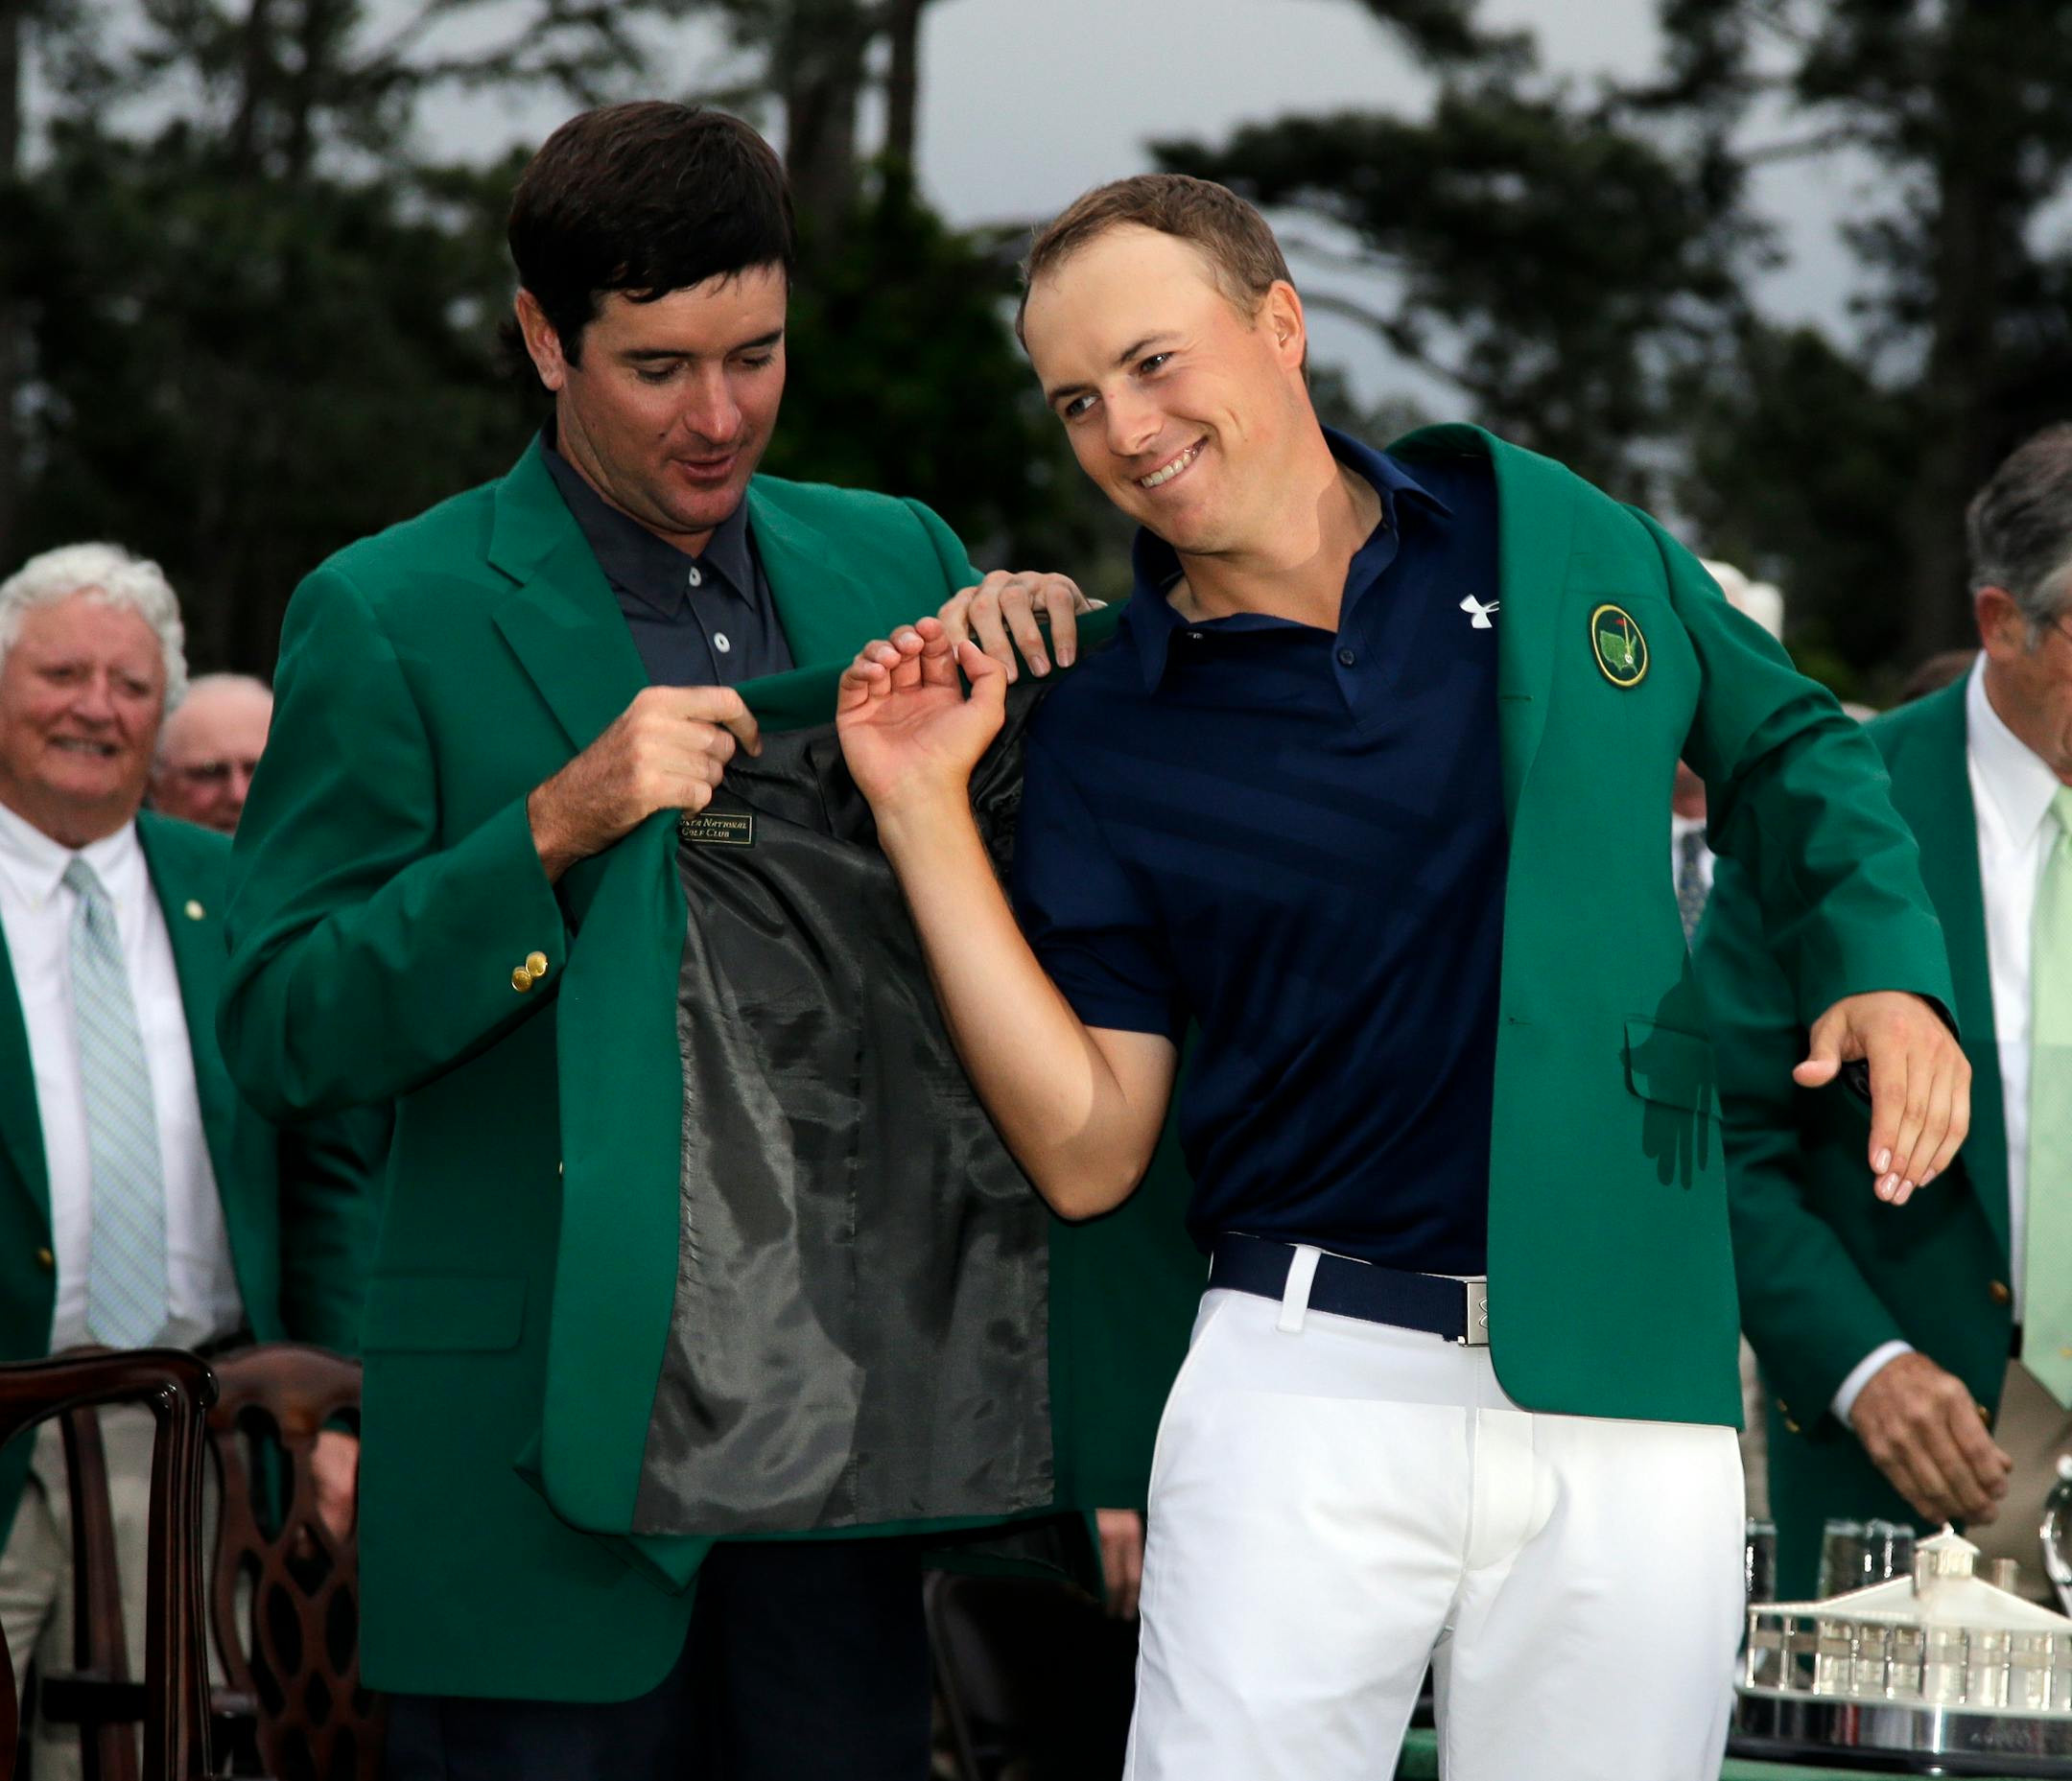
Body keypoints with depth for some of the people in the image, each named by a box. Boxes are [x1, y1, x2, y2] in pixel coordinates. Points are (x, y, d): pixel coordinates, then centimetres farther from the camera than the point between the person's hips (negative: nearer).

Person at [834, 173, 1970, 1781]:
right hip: (1306, 1389, -1)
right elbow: (1086, 1150, -1)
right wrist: (926, 813, -5)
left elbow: (1786, 755, 20)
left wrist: (1885, 964, 1)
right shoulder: (1109, 740, 2)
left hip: (1636, 1395, 1)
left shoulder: (1555, 534, 6)